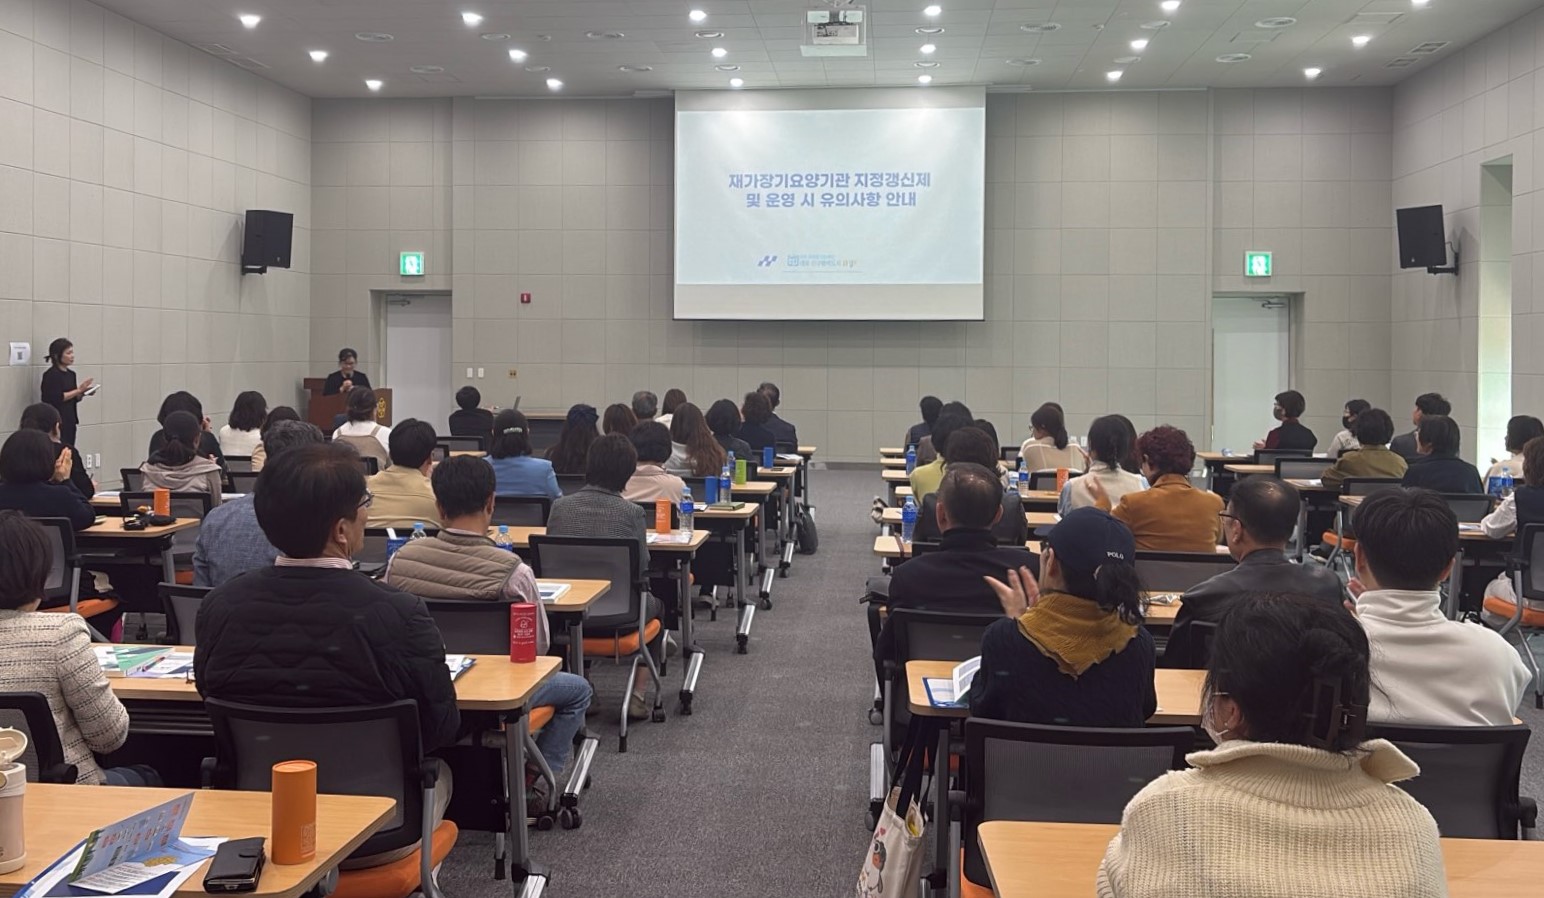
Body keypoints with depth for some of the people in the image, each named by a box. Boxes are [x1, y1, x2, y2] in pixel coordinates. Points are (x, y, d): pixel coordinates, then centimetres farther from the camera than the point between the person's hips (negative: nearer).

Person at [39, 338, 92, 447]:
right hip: (57, 423, -8)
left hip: (70, 422, 8)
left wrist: (83, 391, 0)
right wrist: (78, 390, -16)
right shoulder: (51, 375, -10)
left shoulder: (71, 374, 13)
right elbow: (55, 398, -18)